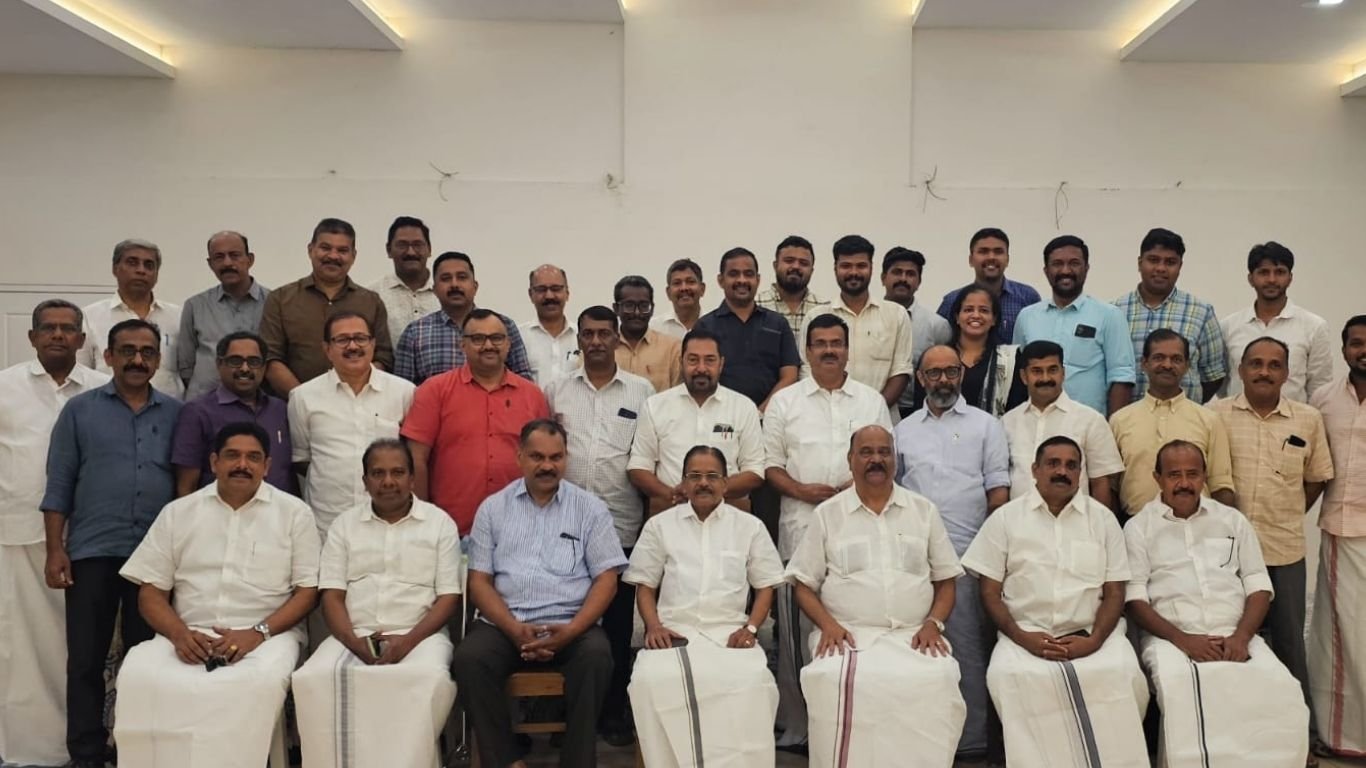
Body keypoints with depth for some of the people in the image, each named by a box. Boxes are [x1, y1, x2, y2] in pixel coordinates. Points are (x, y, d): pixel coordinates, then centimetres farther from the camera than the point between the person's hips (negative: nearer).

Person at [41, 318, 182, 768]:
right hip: (92, 551, -1)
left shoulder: (176, 413, 7)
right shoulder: (80, 410, 4)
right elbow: (59, 484, 2)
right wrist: (55, 549, -4)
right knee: (86, 660, 5)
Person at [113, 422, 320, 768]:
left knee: (261, 681, -36)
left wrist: (259, 632, -13)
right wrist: (179, 633, -10)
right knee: (139, 676, -29)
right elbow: (151, 591, 11)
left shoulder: (294, 512, 7)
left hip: (267, 634, -2)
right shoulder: (178, 512, 14)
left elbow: (307, 590, 3)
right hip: (190, 635, 2)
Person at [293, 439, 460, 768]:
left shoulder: (440, 523, 8)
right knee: (314, 679, -29)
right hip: (354, 636, 2)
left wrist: (409, 640, -14)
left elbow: (449, 597, 2)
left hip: (419, 635, -2)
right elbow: (332, 595, 7)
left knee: (430, 679, -35)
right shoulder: (344, 524, 14)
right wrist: (354, 642, -12)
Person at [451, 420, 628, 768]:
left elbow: (606, 579, 2)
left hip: (570, 625, -1)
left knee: (596, 656, -31)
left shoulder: (591, 508, 8)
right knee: (469, 658, -28)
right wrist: (514, 629, -11)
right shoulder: (492, 508, 11)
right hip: (504, 624, 1)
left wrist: (570, 631, -14)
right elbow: (479, 580, 6)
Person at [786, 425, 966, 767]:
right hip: (848, 634, -1)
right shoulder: (827, 514, 9)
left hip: (913, 635, 1)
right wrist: (828, 624, -8)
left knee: (936, 681, -30)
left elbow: (945, 581, 14)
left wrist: (933, 623, -4)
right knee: (833, 681, -32)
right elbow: (804, 584, 9)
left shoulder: (925, 510, 13)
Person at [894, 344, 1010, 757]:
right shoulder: (904, 429, 14)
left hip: (966, 555, -3)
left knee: (967, 649, -1)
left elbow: (998, 490, 2)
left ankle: (972, 739, 9)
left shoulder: (985, 425, 7)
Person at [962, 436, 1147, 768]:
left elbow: (1115, 592, 7)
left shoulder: (1102, 518, 11)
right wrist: (1022, 637, -12)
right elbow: (990, 592, 4)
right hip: (1026, 635, -1)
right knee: (1007, 676, -32)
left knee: (1124, 674, -28)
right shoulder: (1005, 518, 7)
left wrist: (1093, 640, -11)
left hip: (1092, 634, 1)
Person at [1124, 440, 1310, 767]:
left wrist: (1241, 636, -6)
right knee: (1182, 691, -35)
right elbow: (1134, 598, -1)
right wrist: (1181, 639, -15)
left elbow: (1258, 585, 12)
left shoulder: (1232, 520, 17)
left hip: (1234, 636, 3)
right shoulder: (1139, 527, 6)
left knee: (1281, 690, -26)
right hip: (1171, 638, -3)